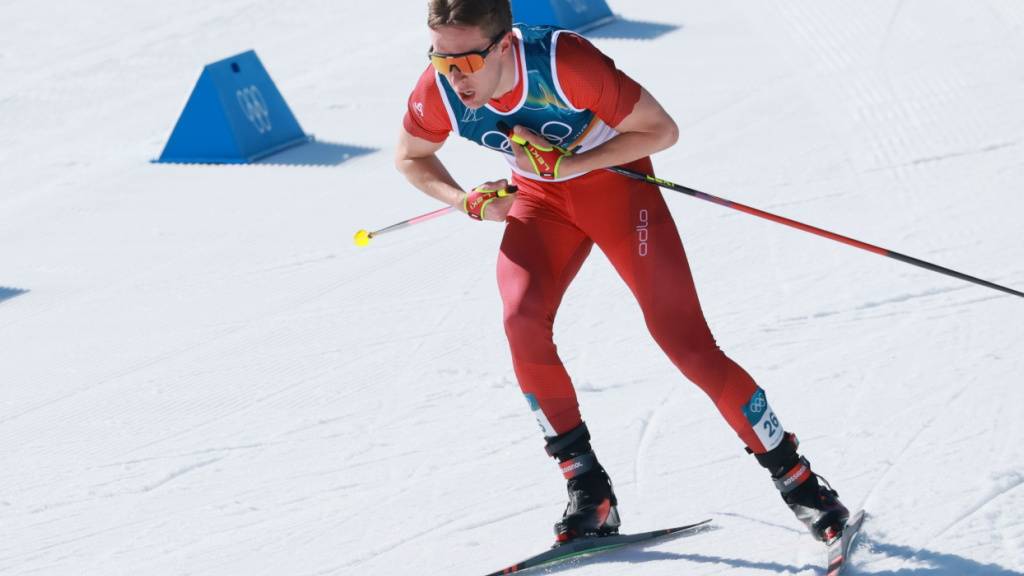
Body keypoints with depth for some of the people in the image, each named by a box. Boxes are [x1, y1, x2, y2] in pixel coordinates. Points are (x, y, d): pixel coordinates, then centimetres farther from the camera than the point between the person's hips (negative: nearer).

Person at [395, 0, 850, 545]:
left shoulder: (565, 62, -34)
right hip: (537, 199, 3)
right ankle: (589, 493, -9)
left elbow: (661, 130, -23)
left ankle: (795, 478, 4)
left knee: (684, 339, -10)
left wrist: (566, 164, -28)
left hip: (614, 179, -3)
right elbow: (410, 157, 1)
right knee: (522, 322, -22)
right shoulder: (437, 93, -22)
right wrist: (469, 202, -16)